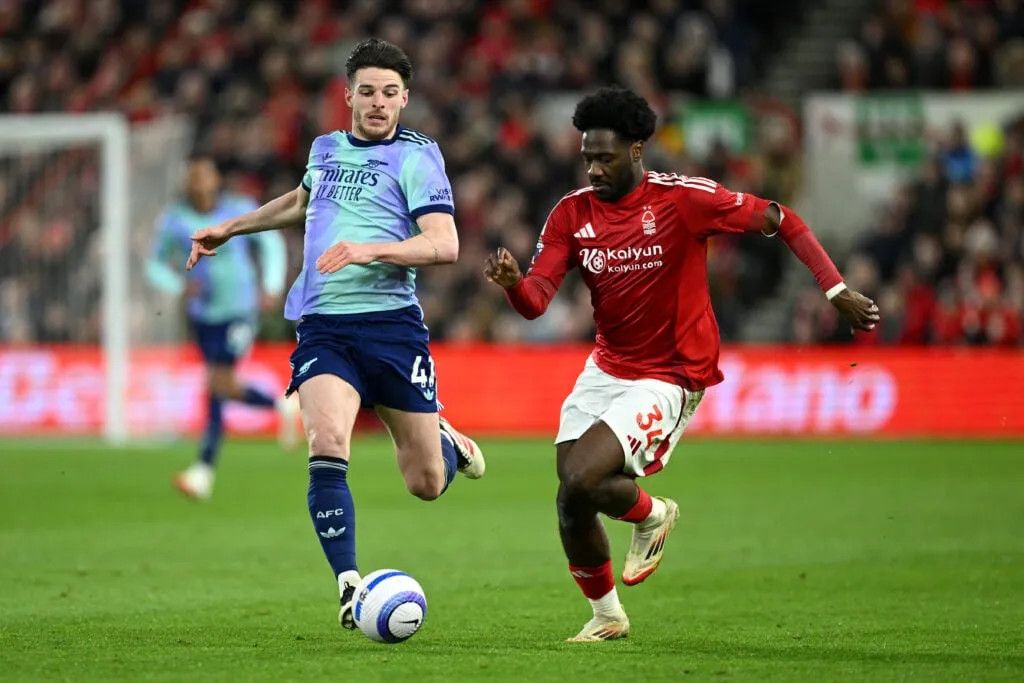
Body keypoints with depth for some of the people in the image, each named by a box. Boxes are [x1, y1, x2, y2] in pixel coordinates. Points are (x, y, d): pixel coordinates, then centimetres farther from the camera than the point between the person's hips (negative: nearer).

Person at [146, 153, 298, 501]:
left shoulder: (240, 210, -10)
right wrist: (180, 286, -16)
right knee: (222, 386, 10)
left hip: (239, 311, -4)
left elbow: (271, 243, 6)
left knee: (219, 384, -15)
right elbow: (155, 264, 4)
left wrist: (272, 286, -7)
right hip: (203, 313, 4)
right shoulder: (174, 220, -6)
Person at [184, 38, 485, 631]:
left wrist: (370, 250, -24)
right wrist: (232, 228, 42)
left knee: (427, 484, 2)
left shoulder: (416, 157, 0)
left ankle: (445, 441, 40)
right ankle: (350, 588, -18)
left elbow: (445, 244, -12)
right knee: (327, 446, -24)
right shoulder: (326, 149, 16)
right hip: (323, 327, 3)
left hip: (392, 322, -3)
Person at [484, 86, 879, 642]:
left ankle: (651, 514, 11)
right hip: (606, 369, 5)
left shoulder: (682, 199, -14)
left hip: (669, 379, -5)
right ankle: (606, 615, 23)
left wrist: (837, 290, -13)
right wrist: (512, 283, -33)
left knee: (581, 481, -23)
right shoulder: (572, 214, -2)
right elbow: (535, 301, -9)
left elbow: (780, 220, -7)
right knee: (571, 506, -3)